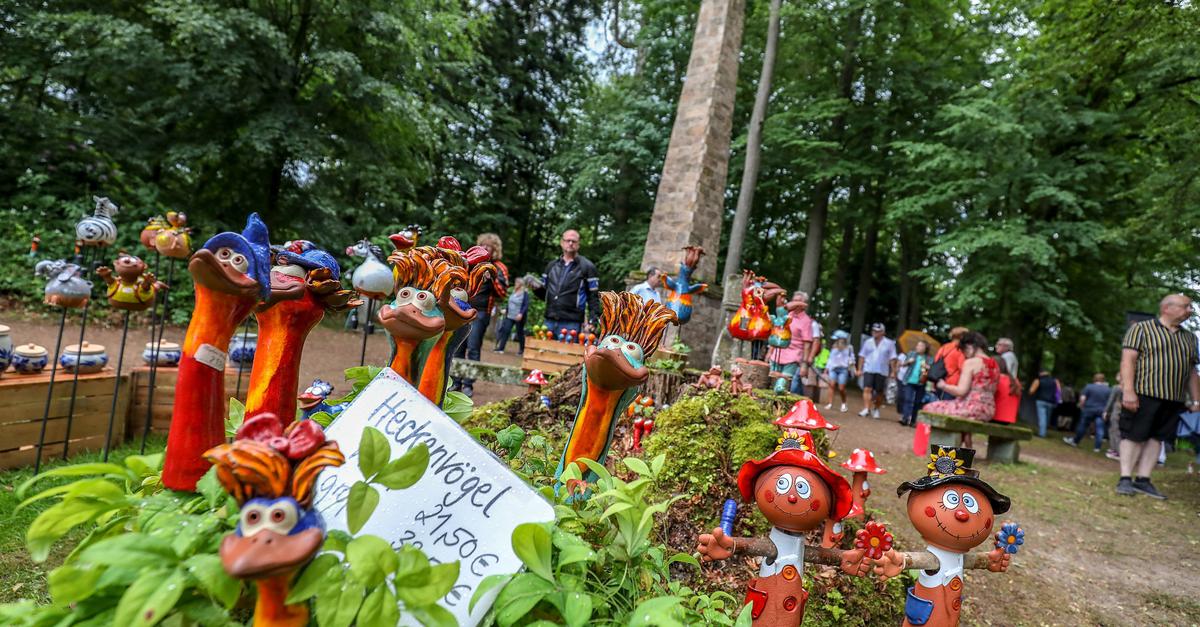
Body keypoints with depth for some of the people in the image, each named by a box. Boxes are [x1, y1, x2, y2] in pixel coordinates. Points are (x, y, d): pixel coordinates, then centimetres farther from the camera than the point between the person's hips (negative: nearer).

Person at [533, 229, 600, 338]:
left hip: (571, 324, -5)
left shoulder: (587, 267, 1)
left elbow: (594, 297, -2)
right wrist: (536, 288, -1)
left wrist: (592, 321, -12)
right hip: (549, 321, 5)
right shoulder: (552, 265, 17)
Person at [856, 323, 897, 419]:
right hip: (868, 370, 1)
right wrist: (859, 369, 5)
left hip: (882, 371, -1)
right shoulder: (868, 342, 7)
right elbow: (862, 356, 10)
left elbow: (892, 359, 1)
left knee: (879, 392, 7)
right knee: (867, 389, -13)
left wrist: (893, 372, -3)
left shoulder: (889, 343, 1)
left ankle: (876, 409, 24)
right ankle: (866, 409, -17)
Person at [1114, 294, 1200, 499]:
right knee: (1133, 436, -5)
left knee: (1156, 438, 5)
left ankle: (1143, 480, 9)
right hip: (1143, 394, -6)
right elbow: (1128, 360, -9)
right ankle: (1125, 479, -2)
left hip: (1173, 399, 6)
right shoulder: (1141, 328, 0)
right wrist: (1128, 390, -18)